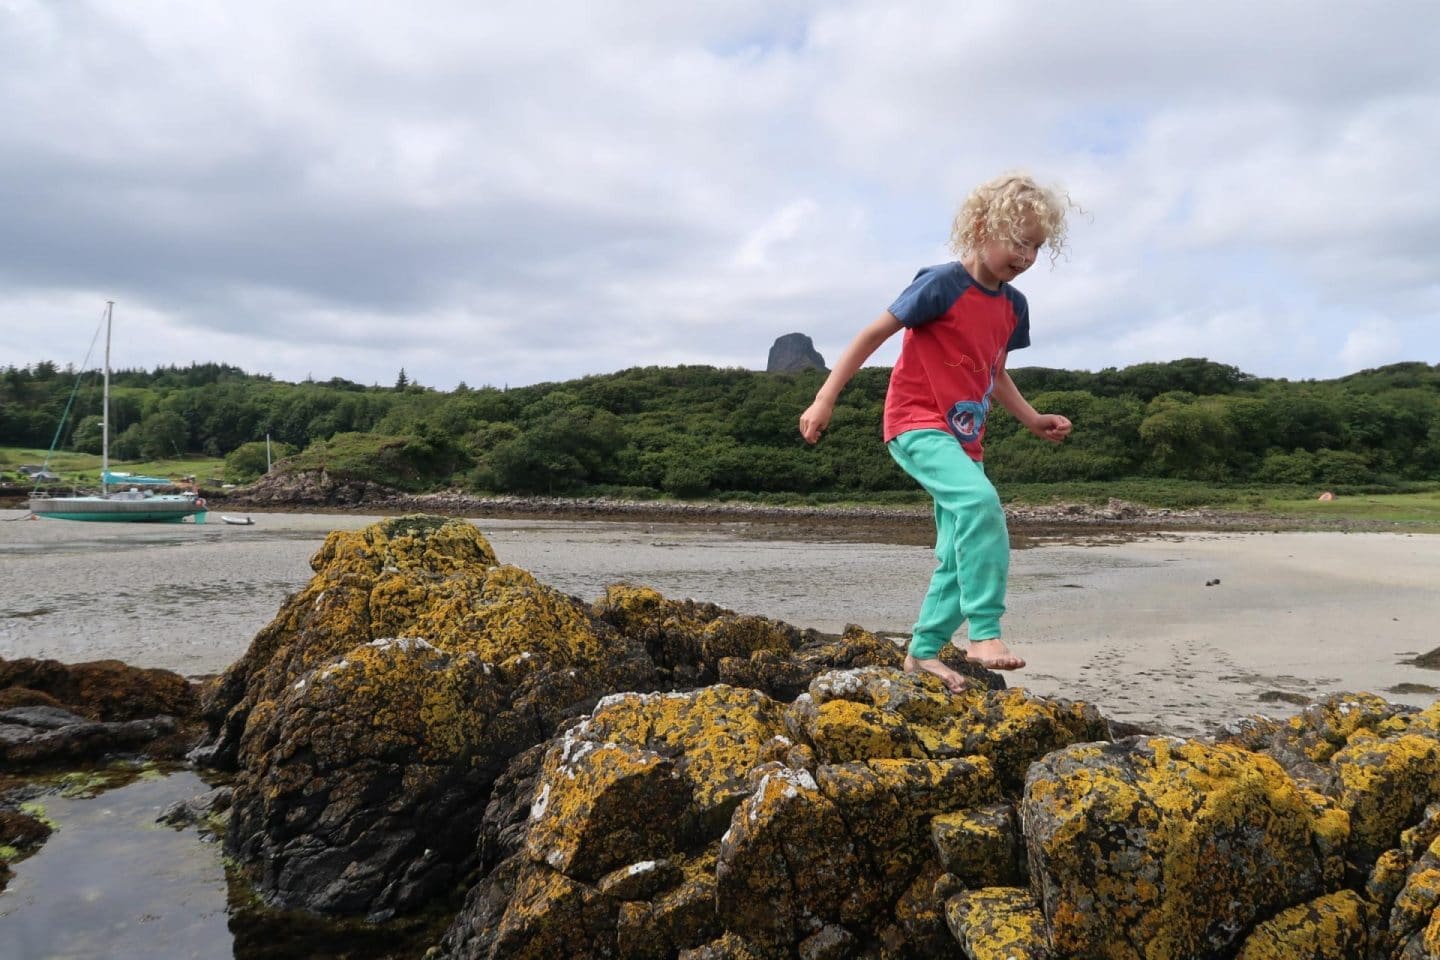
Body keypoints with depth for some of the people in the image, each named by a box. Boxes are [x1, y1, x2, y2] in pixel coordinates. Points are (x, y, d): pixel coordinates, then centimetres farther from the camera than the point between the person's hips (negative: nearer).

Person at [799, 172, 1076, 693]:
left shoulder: (1013, 306, 9)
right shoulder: (943, 284, -14)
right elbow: (874, 334, -11)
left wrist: (1033, 420, 9)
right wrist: (826, 398, -14)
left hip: (963, 438, 8)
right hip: (916, 423, -8)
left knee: (959, 555, 8)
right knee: (980, 501, -32)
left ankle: (923, 652, 22)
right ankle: (985, 632, -25)